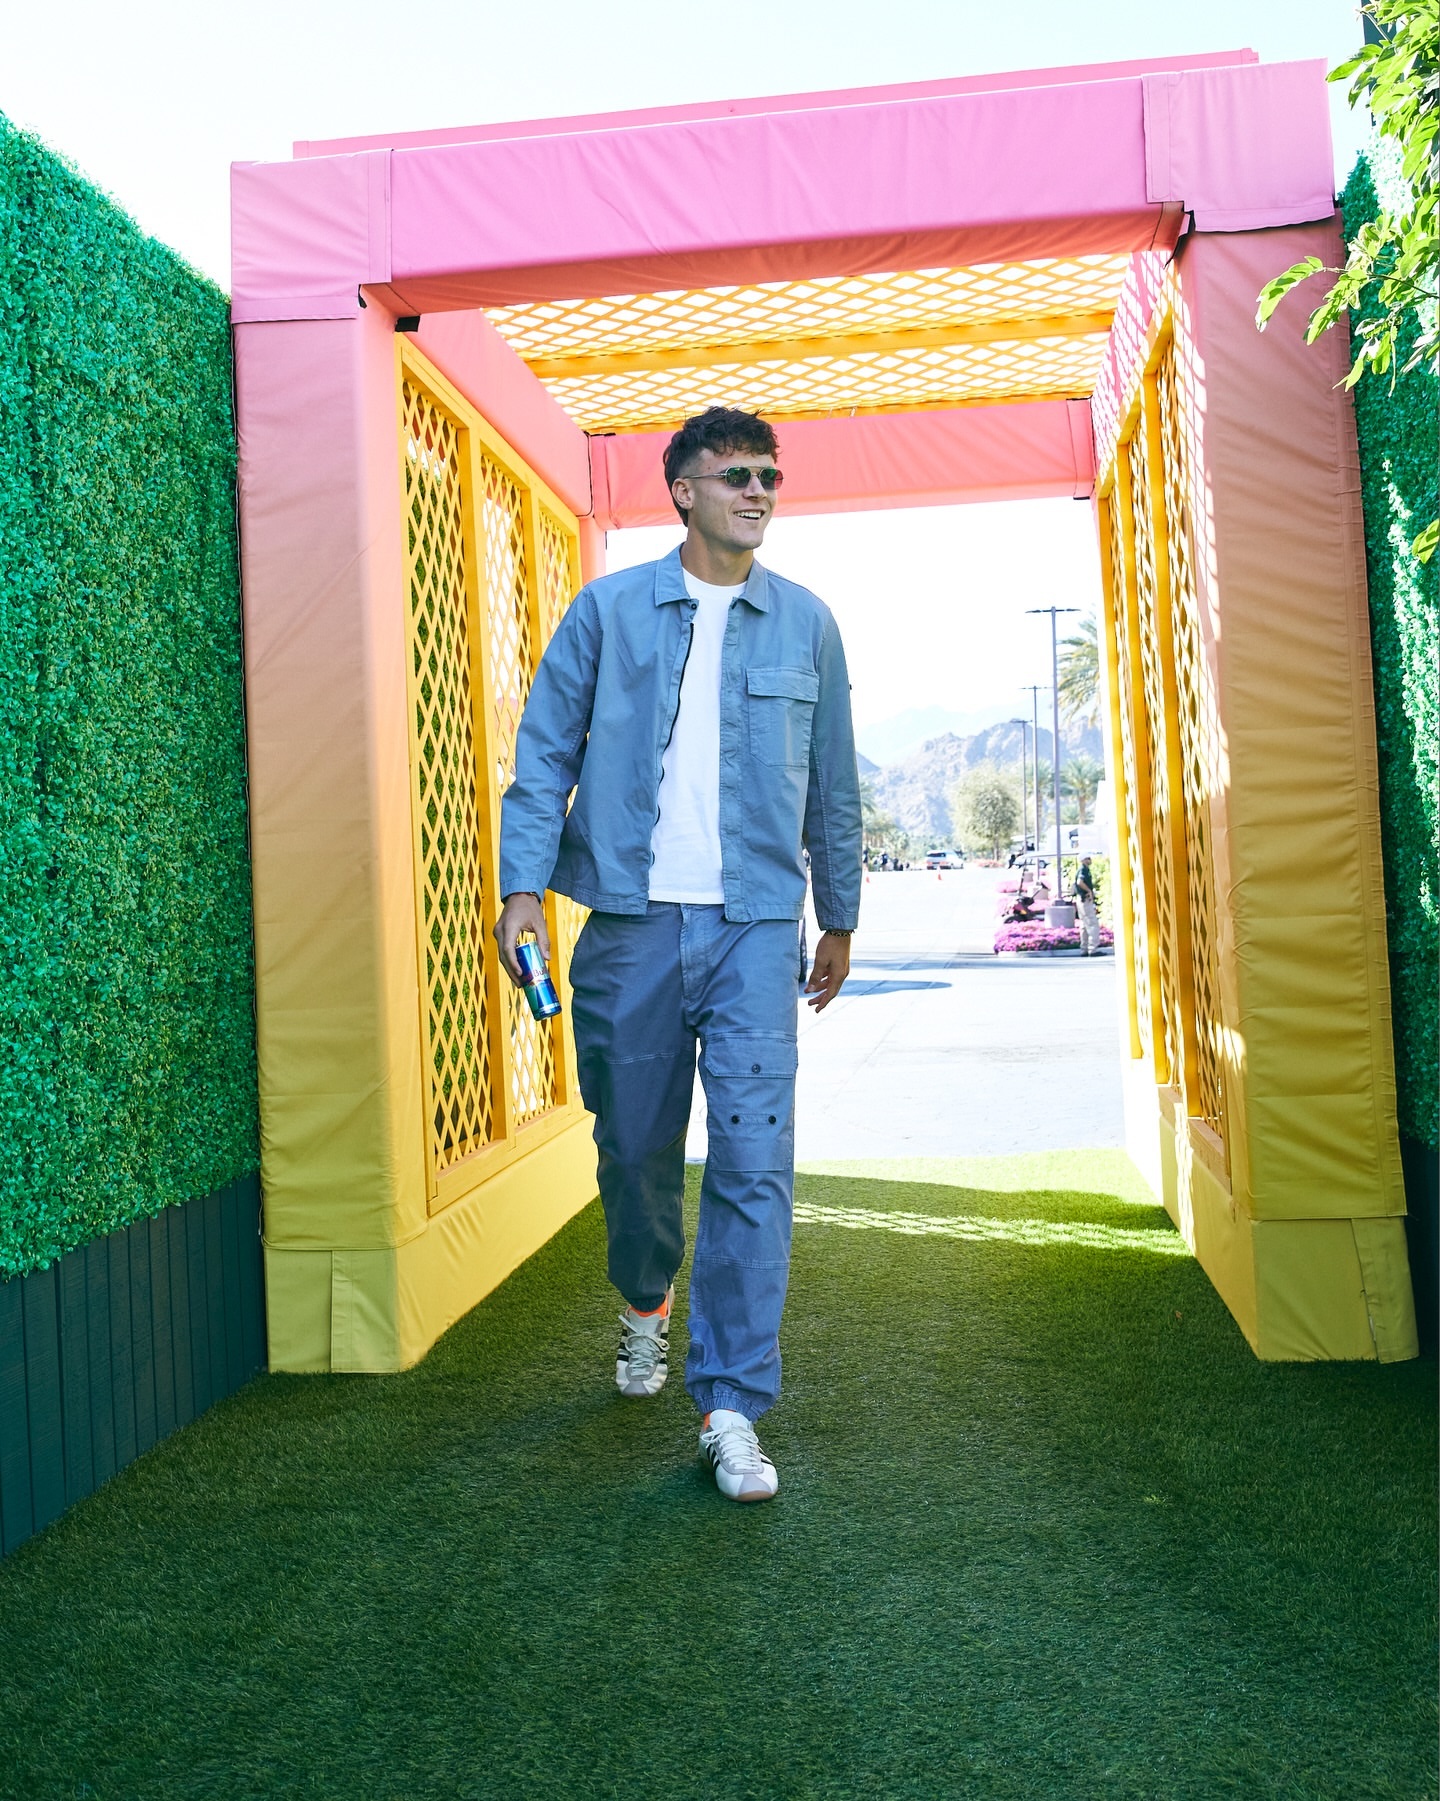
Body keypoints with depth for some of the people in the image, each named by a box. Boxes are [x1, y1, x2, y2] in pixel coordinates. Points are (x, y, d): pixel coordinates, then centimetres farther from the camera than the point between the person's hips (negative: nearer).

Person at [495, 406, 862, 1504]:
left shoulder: (806, 624, 11)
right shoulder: (607, 611, 7)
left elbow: (832, 786, 15)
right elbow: (545, 755, 4)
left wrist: (840, 918, 17)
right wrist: (523, 889, -6)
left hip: (755, 927, 0)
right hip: (632, 920, 0)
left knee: (754, 1160, -8)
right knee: (636, 1144, 12)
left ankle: (732, 1405, 2)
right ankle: (647, 1303, 42)